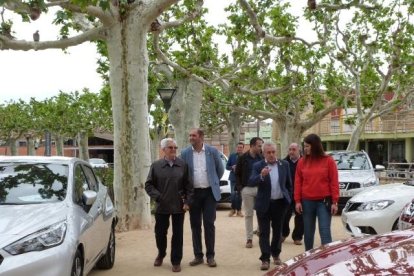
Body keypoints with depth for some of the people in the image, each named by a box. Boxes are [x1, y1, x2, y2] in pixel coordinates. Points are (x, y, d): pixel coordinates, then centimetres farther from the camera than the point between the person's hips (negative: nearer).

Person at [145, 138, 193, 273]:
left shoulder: (183, 165, 0)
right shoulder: (156, 165, -1)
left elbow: (189, 185, 1)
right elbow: (148, 185, 2)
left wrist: (187, 202, -5)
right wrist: (157, 196, -10)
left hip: (179, 206, 0)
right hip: (161, 206, 1)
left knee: (177, 234, 4)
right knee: (160, 232, 12)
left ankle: (176, 261, 16)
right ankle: (161, 254, 38)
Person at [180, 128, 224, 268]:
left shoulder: (213, 151, -4)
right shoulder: (185, 153, -1)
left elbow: (220, 169, 8)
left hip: (210, 192, -2)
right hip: (193, 193, 2)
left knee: (209, 224, 0)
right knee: (195, 225, 7)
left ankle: (210, 256, 9)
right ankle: (198, 255, 17)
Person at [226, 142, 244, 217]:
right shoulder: (232, 156, 6)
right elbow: (227, 166, 7)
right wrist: (232, 167, -12)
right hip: (233, 177, 1)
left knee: (239, 194, 4)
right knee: (233, 194, -3)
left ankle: (238, 210, 13)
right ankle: (233, 209, 12)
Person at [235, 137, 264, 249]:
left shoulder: (262, 157, 1)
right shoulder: (243, 158, -2)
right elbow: (237, 174, 4)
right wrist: (240, 187, -5)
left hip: (260, 188, 1)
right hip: (247, 189, -1)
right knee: (248, 214, 5)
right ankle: (249, 239, 11)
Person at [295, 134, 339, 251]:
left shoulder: (328, 160, -2)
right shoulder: (302, 162, 5)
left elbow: (334, 182, -3)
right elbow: (298, 182, 6)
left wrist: (334, 202, -8)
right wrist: (298, 201, -1)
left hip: (324, 201, -3)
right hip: (307, 202, 3)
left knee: (325, 232, -4)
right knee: (308, 233, 10)